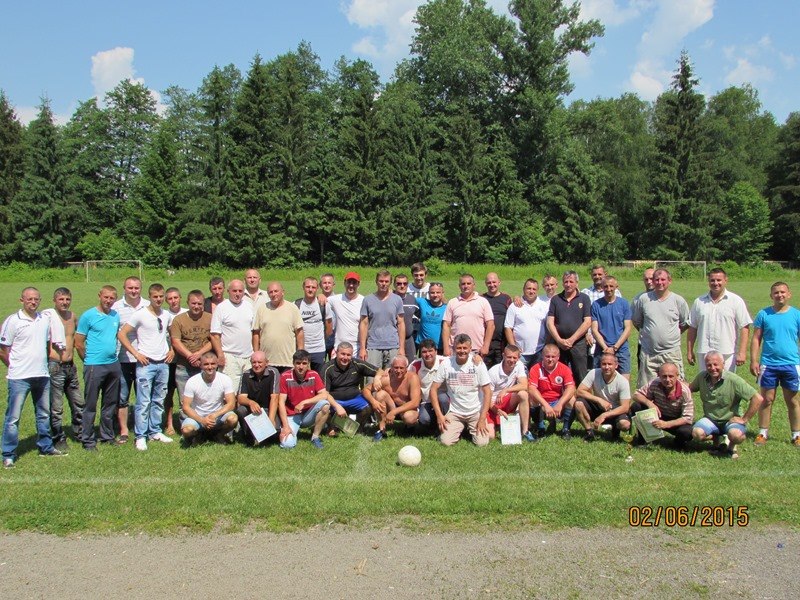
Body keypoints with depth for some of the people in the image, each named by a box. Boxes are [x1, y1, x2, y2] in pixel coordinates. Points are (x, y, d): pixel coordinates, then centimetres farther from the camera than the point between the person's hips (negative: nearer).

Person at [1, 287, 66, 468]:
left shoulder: (46, 319, 6)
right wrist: (15, 367, 2)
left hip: (42, 375, 5)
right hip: (19, 378, -5)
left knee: (44, 414, 16)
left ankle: (46, 447, 29)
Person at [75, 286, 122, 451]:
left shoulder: (116, 316, 9)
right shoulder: (88, 316, -7)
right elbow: (78, 344, -5)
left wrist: (113, 354, 15)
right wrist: (89, 360, 3)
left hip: (113, 365, 6)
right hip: (94, 366, -6)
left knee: (110, 403, 14)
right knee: (90, 405, 1)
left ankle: (107, 436, 25)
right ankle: (88, 440, 9)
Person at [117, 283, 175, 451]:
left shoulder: (167, 315, 8)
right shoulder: (140, 315, -7)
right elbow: (121, 334, -8)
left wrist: (172, 349, 11)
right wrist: (136, 353, -11)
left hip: (163, 363, 5)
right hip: (146, 364, -5)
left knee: (159, 400, 12)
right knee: (143, 402, -5)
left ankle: (155, 432, 23)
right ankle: (140, 437, 3)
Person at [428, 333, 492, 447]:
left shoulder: (478, 364, -10)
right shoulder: (446, 365, -8)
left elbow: (487, 392, -8)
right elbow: (433, 389, -3)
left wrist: (482, 419, -13)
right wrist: (439, 415, -10)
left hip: (476, 412, -1)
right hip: (454, 412, 1)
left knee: (481, 442, -16)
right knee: (446, 441, -16)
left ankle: (471, 428, 19)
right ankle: (461, 428, 17)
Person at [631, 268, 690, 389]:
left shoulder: (678, 300, 1)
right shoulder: (643, 299, 2)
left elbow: (685, 323, 13)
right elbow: (636, 321, 15)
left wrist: (672, 334, 8)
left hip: (672, 352, 0)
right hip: (648, 353, 1)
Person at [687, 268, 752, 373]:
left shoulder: (736, 301, 1)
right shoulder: (699, 302, 9)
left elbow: (744, 328, -3)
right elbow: (692, 328, 12)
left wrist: (742, 352, -10)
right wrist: (689, 351, 9)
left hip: (727, 354, -3)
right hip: (704, 353, 3)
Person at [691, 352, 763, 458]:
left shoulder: (733, 380, -18)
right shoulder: (701, 377, -4)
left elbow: (758, 399, -18)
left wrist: (744, 419, -15)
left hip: (731, 420, -3)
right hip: (710, 420, 3)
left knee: (736, 435, -37)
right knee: (697, 433, -28)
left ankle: (731, 446, 3)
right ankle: (716, 439, 8)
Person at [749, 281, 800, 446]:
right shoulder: (763, 314, 2)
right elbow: (756, 339, 2)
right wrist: (753, 360, -5)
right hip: (768, 364, 0)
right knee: (767, 400, 6)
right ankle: (763, 433, 16)